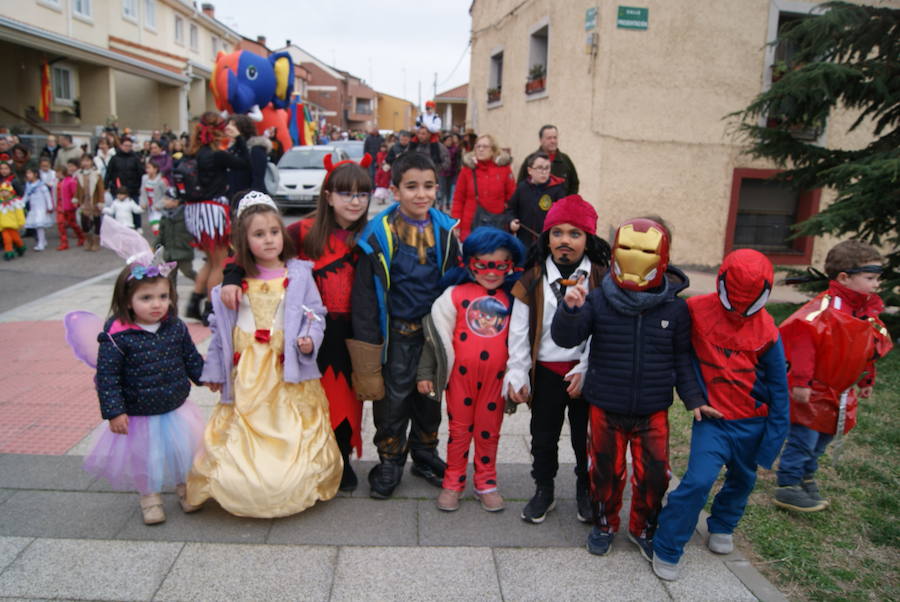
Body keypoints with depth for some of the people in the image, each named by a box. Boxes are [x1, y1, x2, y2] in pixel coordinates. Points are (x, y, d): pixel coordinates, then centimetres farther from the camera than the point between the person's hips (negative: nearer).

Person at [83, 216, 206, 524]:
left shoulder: (176, 328, -7)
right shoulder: (116, 336, -20)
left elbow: (191, 358, 8)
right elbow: (107, 375, -17)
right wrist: (114, 412, -17)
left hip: (177, 409, 4)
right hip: (139, 416, -3)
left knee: (183, 452, 19)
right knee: (145, 459, 15)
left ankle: (184, 488, 43)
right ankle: (150, 498, 39)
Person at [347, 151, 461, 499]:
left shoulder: (445, 231, -1)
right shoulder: (379, 234, -12)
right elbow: (365, 292, -10)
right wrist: (368, 340, -11)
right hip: (396, 330, -3)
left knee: (431, 395, 16)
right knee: (393, 396, 6)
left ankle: (425, 455, 37)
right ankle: (390, 462, 26)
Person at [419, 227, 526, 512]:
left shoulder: (513, 298, 1)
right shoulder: (455, 294, -6)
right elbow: (435, 334, -1)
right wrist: (425, 372, 0)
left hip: (496, 377, 1)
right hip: (461, 374, -1)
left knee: (489, 430, 13)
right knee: (459, 428, 12)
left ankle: (486, 483, 30)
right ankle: (453, 483, 27)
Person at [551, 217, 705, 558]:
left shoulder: (675, 307, -5)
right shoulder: (598, 300, -9)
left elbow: (682, 358, 5)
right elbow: (565, 338, -12)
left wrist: (693, 399, 1)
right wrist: (570, 310, -30)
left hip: (653, 411, 1)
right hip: (606, 408, -1)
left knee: (654, 474, 10)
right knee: (606, 471, 13)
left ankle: (643, 529, 35)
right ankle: (604, 524, 37)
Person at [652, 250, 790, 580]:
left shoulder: (767, 332, -9)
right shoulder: (696, 310, -14)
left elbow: (778, 390, -2)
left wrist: (772, 442, -1)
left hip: (753, 424, 3)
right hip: (712, 419, -3)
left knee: (743, 480, 20)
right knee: (697, 482, -16)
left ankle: (722, 526, 50)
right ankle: (666, 550, 3)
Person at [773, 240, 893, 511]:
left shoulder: (868, 311, 7)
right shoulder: (826, 307, -24)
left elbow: (869, 349, 20)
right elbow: (802, 339, -30)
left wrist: (866, 381, 25)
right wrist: (801, 381, -30)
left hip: (840, 394, 9)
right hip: (812, 391, -9)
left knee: (820, 441, 19)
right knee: (803, 440, -1)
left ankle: (806, 478, 36)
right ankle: (788, 488, 11)